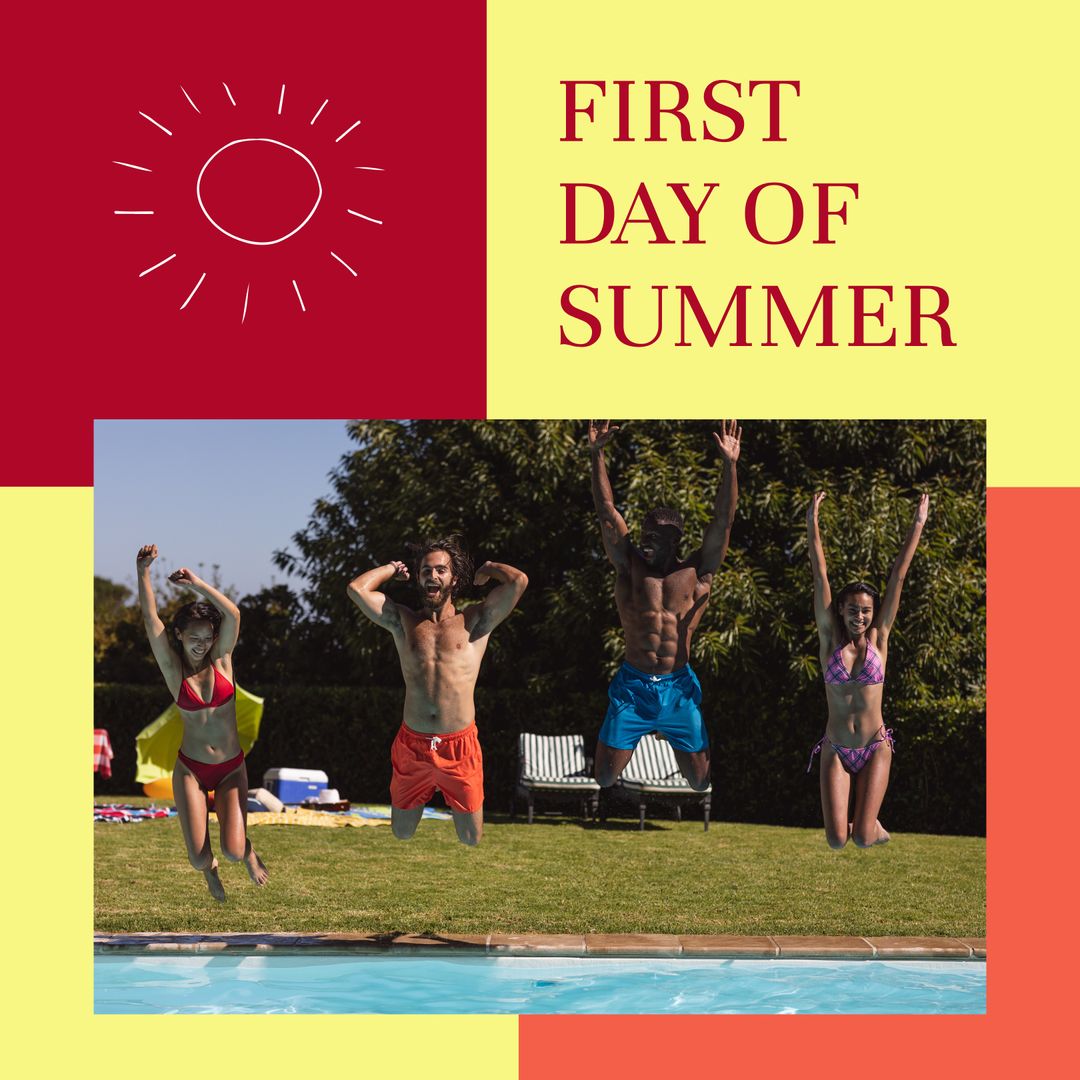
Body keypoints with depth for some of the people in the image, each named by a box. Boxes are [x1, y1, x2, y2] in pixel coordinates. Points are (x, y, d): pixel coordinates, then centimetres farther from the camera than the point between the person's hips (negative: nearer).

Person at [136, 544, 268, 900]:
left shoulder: (221, 658, -3)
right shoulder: (173, 669, -5)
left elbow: (233, 614, -20)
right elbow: (150, 620, -15)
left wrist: (196, 583, -23)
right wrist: (143, 573, -24)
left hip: (231, 769, 0)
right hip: (191, 769, 0)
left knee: (232, 851, -15)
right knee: (199, 858, -9)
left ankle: (248, 853, 26)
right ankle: (210, 870, 31)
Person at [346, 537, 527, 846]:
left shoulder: (474, 621, 5)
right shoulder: (403, 621, 10)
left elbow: (518, 581, -7)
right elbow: (357, 588, 1)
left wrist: (487, 569, 12)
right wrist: (392, 569, 15)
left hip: (459, 747, -2)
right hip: (411, 746, 2)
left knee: (471, 841, 6)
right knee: (401, 836, 10)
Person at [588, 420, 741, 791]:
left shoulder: (696, 572, 3)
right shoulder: (630, 566, 5)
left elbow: (723, 520, -5)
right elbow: (607, 512, 0)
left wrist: (730, 465, -15)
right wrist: (596, 456, -8)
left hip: (679, 689, 0)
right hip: (632, 686, 0)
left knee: (701, 781, 4)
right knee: (603, 778, -2)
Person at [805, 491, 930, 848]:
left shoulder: (878, 638, 0)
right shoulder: (830, 638, -2)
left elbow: (897, 576, -2)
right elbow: (820, 576, -4)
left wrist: (918, 525, 1)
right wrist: (812, 524, -4)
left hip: (874, 748, 0)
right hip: (836, 748, 0)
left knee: (862, 839, -8)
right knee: (836, 841, -9)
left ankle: (872, 825, 28)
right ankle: (854, 824, 26)